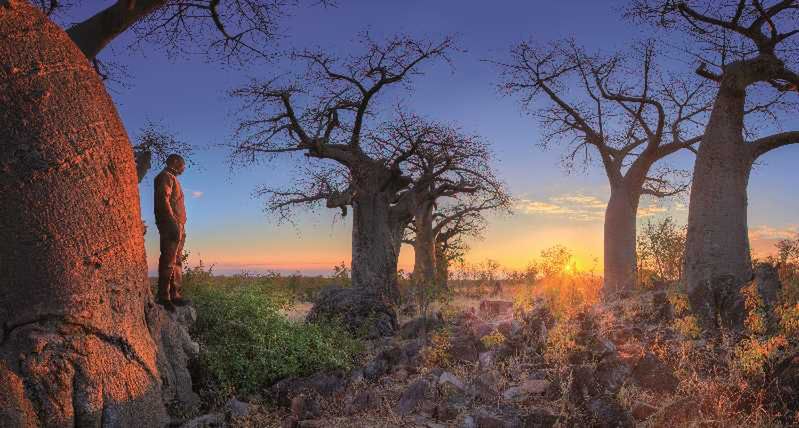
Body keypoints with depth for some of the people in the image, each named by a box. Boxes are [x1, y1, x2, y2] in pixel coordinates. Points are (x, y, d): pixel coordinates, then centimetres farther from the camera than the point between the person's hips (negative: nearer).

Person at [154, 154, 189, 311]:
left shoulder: (173, 178, 26)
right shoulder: (166, 176, -3)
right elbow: (164, 200, -16)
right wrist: (174, 223, -23)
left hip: (177, 226, 11)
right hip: (171, 225, -11)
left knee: (177, 261, 10)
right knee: (168, 261, -12)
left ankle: (175, 295, 14)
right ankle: (164, 297, -11)